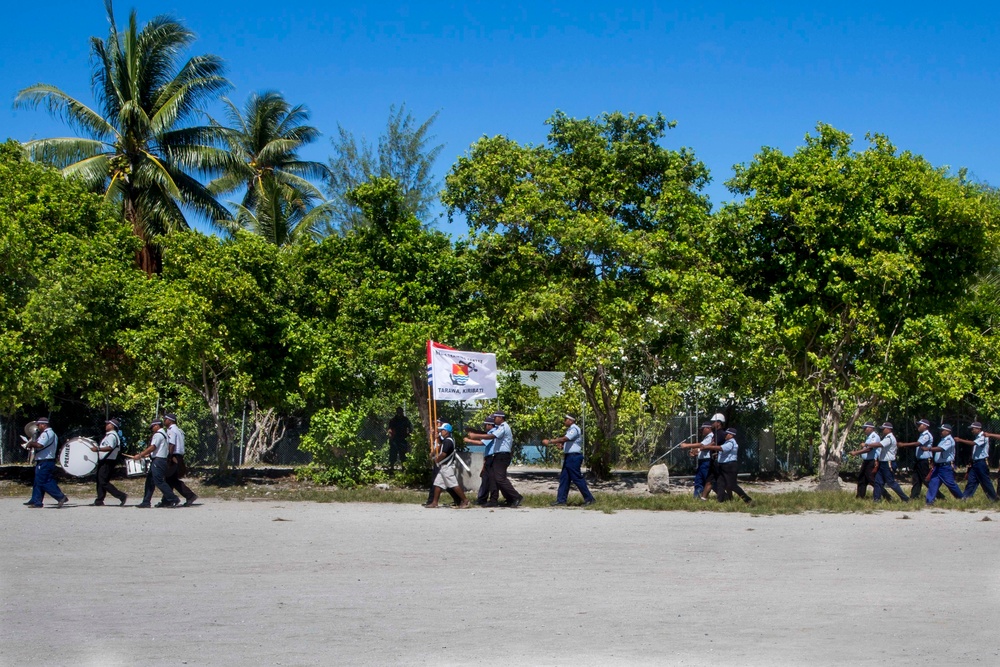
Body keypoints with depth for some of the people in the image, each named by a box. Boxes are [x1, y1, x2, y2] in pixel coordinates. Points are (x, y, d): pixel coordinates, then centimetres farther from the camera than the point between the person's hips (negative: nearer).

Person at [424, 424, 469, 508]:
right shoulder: (445, 440, 15)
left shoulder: (448, 441, -16)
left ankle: (465, 501, -9)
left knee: (454, 484, -11)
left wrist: (437, 460, -5)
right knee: (437, 483, 9)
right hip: (443, 467, 10)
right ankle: (434, 502, 12)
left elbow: (443, 454, -21)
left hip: (447, 467, -10)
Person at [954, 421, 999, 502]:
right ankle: (964, 498, 3)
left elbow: (973, 443, -29)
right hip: (975, 463, 9)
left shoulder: (983, 437, -14)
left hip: (982, 463, -9)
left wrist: (960, 440, -33)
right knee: (971, 481, 5)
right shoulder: (977, 437, 15)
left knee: (986, 482, -2)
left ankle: (994, 498, 9)